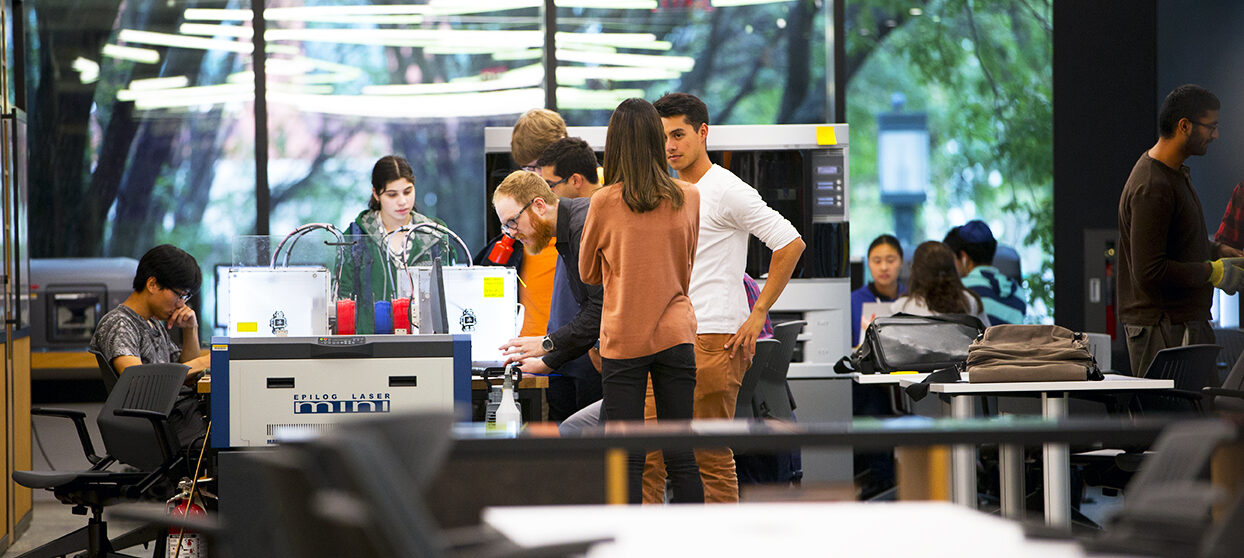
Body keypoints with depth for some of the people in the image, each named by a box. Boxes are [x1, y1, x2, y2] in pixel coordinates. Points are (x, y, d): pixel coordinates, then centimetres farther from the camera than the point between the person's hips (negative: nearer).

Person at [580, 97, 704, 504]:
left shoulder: (605, 203, -8)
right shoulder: (689, 199, -1)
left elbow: (588, 273, 7)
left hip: (623, 340, -2)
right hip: (676, 336, 3)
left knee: (626, 461, -1)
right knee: (681, 458, 6)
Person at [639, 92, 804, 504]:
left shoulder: (727, 190, -8)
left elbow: (790, 245, -12)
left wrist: (757, 314, -13)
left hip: (714, 341, -8)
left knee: (711, 455, -5)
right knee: (647, 452, 4)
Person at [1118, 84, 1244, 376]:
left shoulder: (1177, 174, 14)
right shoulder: (1152, 188, -19)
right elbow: (1149, 272, -24)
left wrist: (1219, 251, 11)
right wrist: (1212, 272, -15)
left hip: (1186, 320, 10)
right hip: (1161, 328, -10)